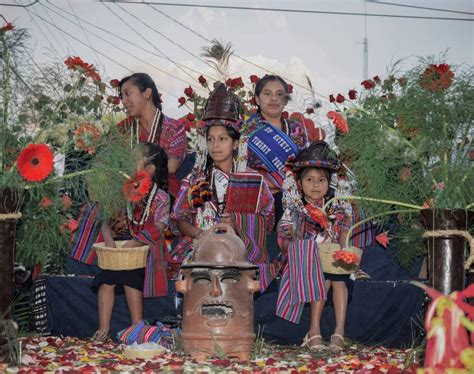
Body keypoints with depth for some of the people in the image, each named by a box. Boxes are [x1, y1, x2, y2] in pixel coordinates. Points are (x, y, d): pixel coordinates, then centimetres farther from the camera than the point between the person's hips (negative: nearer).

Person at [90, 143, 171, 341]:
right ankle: (103, 329, -17)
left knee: (130, 277, -27)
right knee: (107, 279, -19)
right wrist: (109, 240, -17)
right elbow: (108, 218, 3)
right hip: (120, 246, 3)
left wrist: (131, 244, -23)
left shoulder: (161, 197, -4)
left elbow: (156, 230, -13)